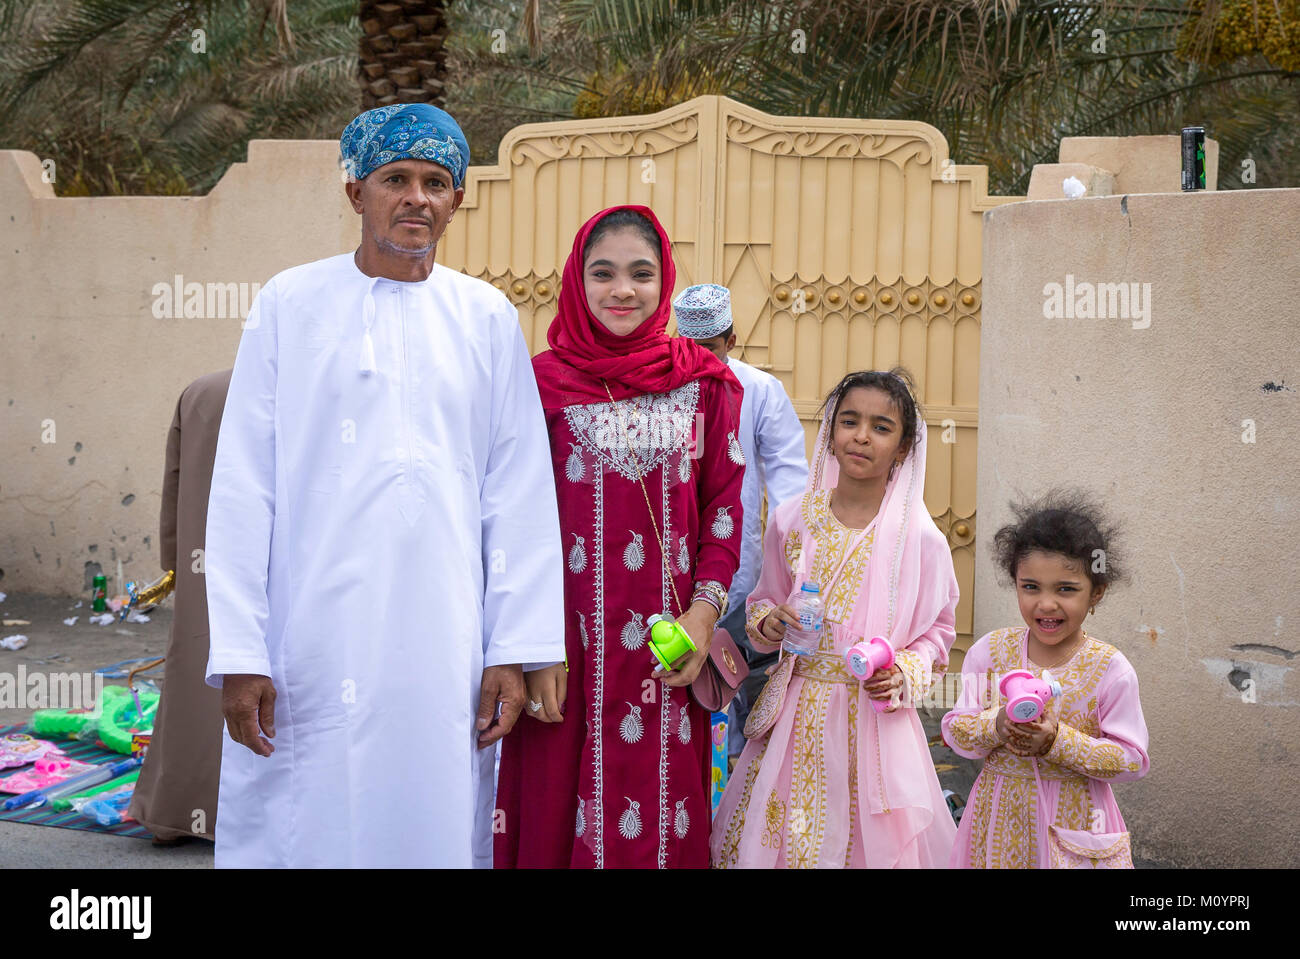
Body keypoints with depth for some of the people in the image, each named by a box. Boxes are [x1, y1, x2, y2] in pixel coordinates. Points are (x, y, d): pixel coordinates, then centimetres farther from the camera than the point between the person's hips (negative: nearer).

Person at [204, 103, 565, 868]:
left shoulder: (488, 318, 8)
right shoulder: (291, 303, 5)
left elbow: (519, 496, 5)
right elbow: (242, 488, 2)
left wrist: (515, 652, -1)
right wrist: (238, 654, -4)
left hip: (444, 651, 1)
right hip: (309, 652, 0)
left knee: (436, 831, 4)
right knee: (299, 833, 4)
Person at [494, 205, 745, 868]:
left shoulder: (705, 382, 7)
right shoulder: (544, 382, 1)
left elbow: (724, 504, 7)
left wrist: (703, 613, -6)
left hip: (669, 652, 2)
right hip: (572, 649, -1)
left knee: (666, 809, 7)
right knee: (562, 816, 5)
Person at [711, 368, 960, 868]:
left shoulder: (919, 537, -6)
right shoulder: (792, 519, 1)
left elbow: (939, 628, 5)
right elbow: (763, 601, 14)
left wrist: (906, 673, -12)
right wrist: (768, 622, -8)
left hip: (876, 715, -2)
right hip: (799, 713, 2)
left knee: (872, 842, 3)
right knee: (776, 834, 5)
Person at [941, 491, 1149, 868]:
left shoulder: (1109, 669, -10)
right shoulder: (989, 652, -4)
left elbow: (1132, 760, -9)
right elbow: (956, 731, -1)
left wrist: (1059, 740, -21)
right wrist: (996, 726, -21)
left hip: (1075, 820, -2)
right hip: (1001, 811, 2)